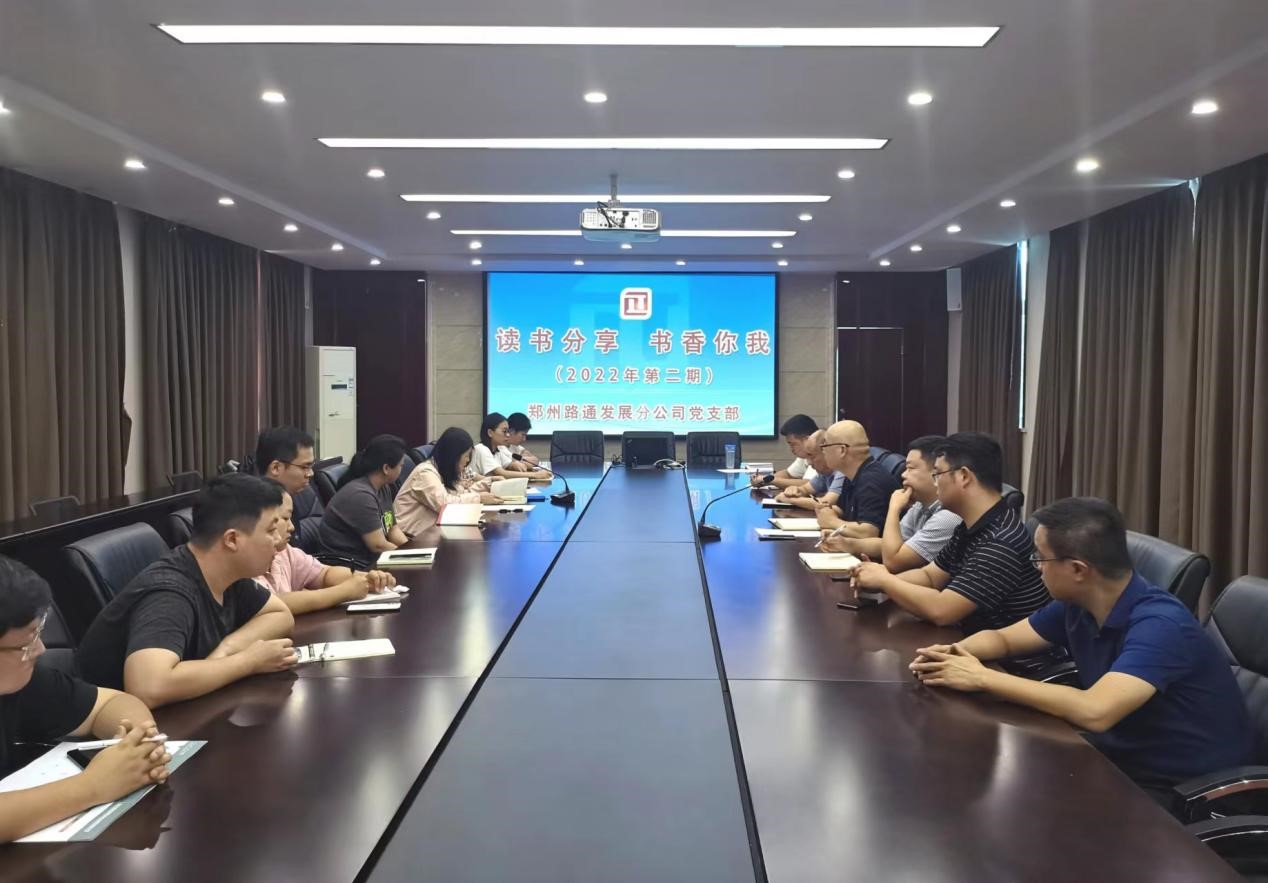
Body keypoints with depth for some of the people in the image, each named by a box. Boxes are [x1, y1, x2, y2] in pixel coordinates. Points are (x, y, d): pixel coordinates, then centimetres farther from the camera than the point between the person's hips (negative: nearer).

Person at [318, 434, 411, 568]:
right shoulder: (360, 495, -21)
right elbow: (379, 546, -21)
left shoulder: (384, 488, 7)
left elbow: (393, 529, 12)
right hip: (350, 567, -9)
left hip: (371, 561, 9)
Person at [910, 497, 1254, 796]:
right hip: (1123, 763, 7)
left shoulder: (1158, 625, -27)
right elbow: (1002, 637, 11)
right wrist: (954, 653, -12)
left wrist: (982, 678, -32)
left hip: (1187, 793, -7)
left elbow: (1094, 711, -40)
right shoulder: (1076, 606, -3)